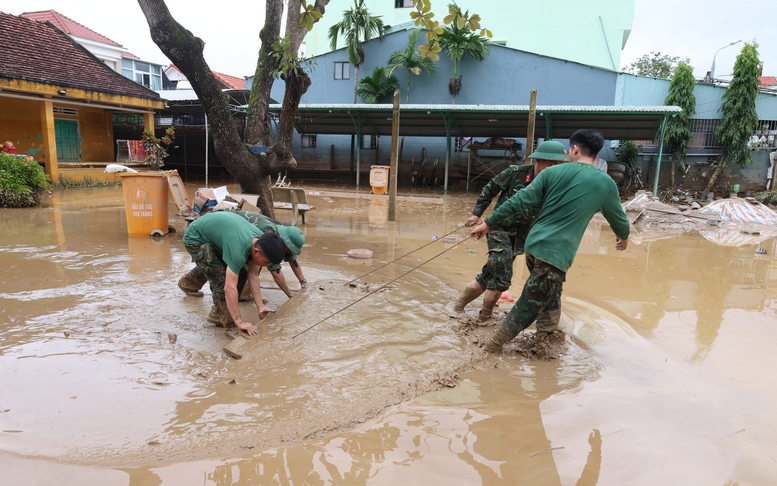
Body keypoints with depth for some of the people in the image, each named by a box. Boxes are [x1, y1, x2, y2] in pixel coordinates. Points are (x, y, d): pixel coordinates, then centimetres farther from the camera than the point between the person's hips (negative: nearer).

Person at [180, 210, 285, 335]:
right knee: (220, 276, -17)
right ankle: (222, 317, 2)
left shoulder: (260, 241, -17)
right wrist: (239, 322, -40)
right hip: (195, 237, -8)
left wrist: (260, 306, -11)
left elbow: (253, 276, -10)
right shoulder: (238, 249, -42)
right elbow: (230, 287, -43)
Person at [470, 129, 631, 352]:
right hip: (556, 254, -4)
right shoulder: (606, 183, 2)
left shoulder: (553, 172, 3)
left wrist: (488, 222, 4)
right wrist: (624, 236, 40)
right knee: (526, 310, 3)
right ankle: (491, 349, 6)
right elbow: (618, 217, 18)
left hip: (534, 244, 4)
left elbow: (520, 201, -2)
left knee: (550, 300, 24)